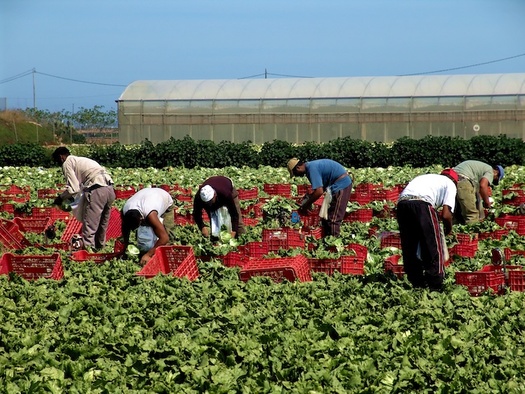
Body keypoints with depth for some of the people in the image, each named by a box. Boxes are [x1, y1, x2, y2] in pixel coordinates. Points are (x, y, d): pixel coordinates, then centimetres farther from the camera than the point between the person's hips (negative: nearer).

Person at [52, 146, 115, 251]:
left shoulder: (67, 163, 3)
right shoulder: (80, 160, 29)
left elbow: (73, 188, -4)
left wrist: (60, 197, 10)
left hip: (97, 190, -9)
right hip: (110, 189, 9)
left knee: (89, 226, -5)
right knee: (102, 224, 22)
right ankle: (99, 246, 33)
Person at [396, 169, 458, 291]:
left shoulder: (428, 177, 37)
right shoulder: (450, 184, 20)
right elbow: (446, 214, 6)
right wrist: (448, 229, 26)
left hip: (402, 202, 6)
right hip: (421, 203, -6)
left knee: (409, 247, 17)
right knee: (433, 247, 6)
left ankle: (417, 282, 24)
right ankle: (436, 284, 6)